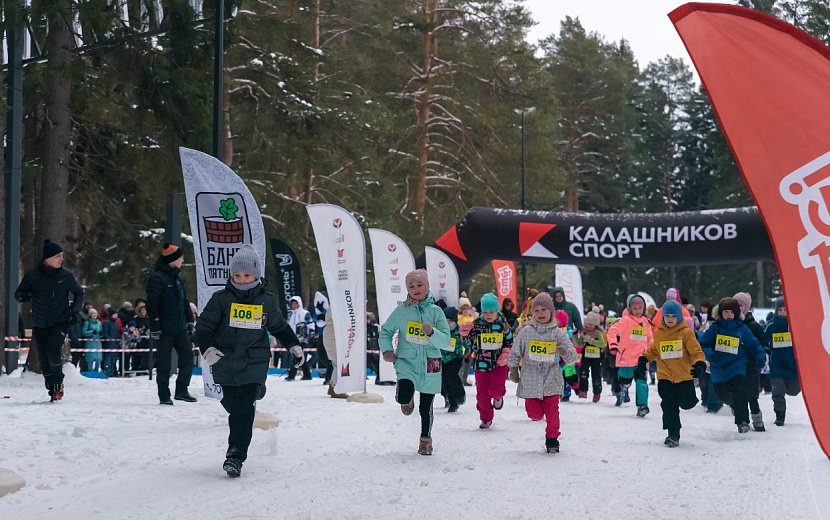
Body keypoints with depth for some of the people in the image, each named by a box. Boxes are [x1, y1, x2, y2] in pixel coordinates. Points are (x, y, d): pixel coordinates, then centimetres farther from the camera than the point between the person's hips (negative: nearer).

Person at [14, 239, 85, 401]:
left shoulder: (67, 275, -4)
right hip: (39, 325, 2)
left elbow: (79, 293, 10)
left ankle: (59, 382, 1)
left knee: (52, 350, -21)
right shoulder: (32, 275, -5)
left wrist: (75, 311, -4)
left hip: (60, 323, -2)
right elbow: (18, 293, 1)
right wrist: (22, 297, -23)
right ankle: (52, 390, 20)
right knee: (43, 358, 5)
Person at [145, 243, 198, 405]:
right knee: (164, 363, 0)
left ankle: (181, 390, 13)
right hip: (164, 330, -7)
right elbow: (151, 304, -15)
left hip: (180, 328, 7)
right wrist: (155, 327, -17)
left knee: (187, 357, 3)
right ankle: (164, 396, 9)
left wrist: (190, 320, 19)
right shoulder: (157, 278, -12)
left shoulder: (178, 278, 13)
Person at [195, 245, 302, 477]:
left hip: (254, 364, -1)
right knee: (232, 404, 14)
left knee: (243, 409, -12)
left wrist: (294, 345, 17)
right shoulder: (221, 299, -1)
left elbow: (279, 327, 21)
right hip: (225, 362, 1)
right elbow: (203, 327, -3)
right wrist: (207, 348, -19)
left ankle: (236, 455, -13)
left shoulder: (267, 301, 5)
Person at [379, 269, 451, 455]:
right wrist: (386, 349, -5)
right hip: (407, 362, -1)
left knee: (426, 407, 11)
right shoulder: (402, 310, -1)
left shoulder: (436, 311, 0)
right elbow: (386, 331, 11)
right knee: (404, 396, -27)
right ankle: (407, 398, 11)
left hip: (430, 366, 1)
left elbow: (445, 341, -5)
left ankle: (426, 439, 33)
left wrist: (432, 332, -23)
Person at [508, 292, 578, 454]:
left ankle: (552, 439, 16)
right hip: (531, 380, 0)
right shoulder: (526, 332, 0)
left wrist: (566, 353, -27)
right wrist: (513, 370, 8)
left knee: (552, 411, -3)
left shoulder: (558, 333, -1)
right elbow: (515, 352, 11)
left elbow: (572, 356, -5)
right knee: (535, 414, -3)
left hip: (551, 379, 0)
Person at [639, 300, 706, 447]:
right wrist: (644, 358, 7)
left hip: (684, 375, -2)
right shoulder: (658, 333, 6)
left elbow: (696, 351, -8)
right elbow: (653, 350, 22)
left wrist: (699, 364, -25)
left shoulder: (686, 332, -6)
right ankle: (673, 435, 8)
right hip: (665, 376, 2)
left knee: (686, 403, 1)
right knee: (669, 405, -1)